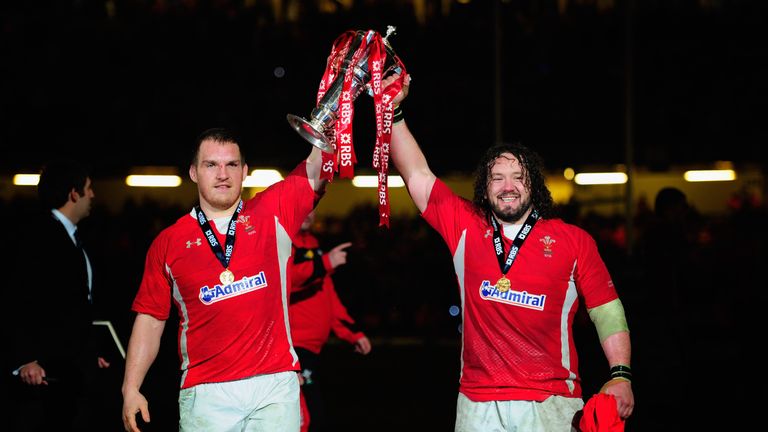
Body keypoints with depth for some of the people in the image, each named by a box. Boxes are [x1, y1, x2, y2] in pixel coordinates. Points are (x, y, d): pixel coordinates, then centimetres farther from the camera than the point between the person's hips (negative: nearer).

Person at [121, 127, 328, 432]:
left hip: (276, 383, 0)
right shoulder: (168, 243, 7)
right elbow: (150, 319, 8)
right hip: (204, 392, 0)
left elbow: (317, 168, -2)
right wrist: (131, 389, 1)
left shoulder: (272, 212, 7)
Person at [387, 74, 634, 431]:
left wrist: (620, 375, -5)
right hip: (478, 402, 1)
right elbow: (417, 175, 5)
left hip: (551, 402, -1)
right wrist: (393, 111, -2)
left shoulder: (574, 241, 4)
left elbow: (607, 311, 5)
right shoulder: (465, 226, 8)